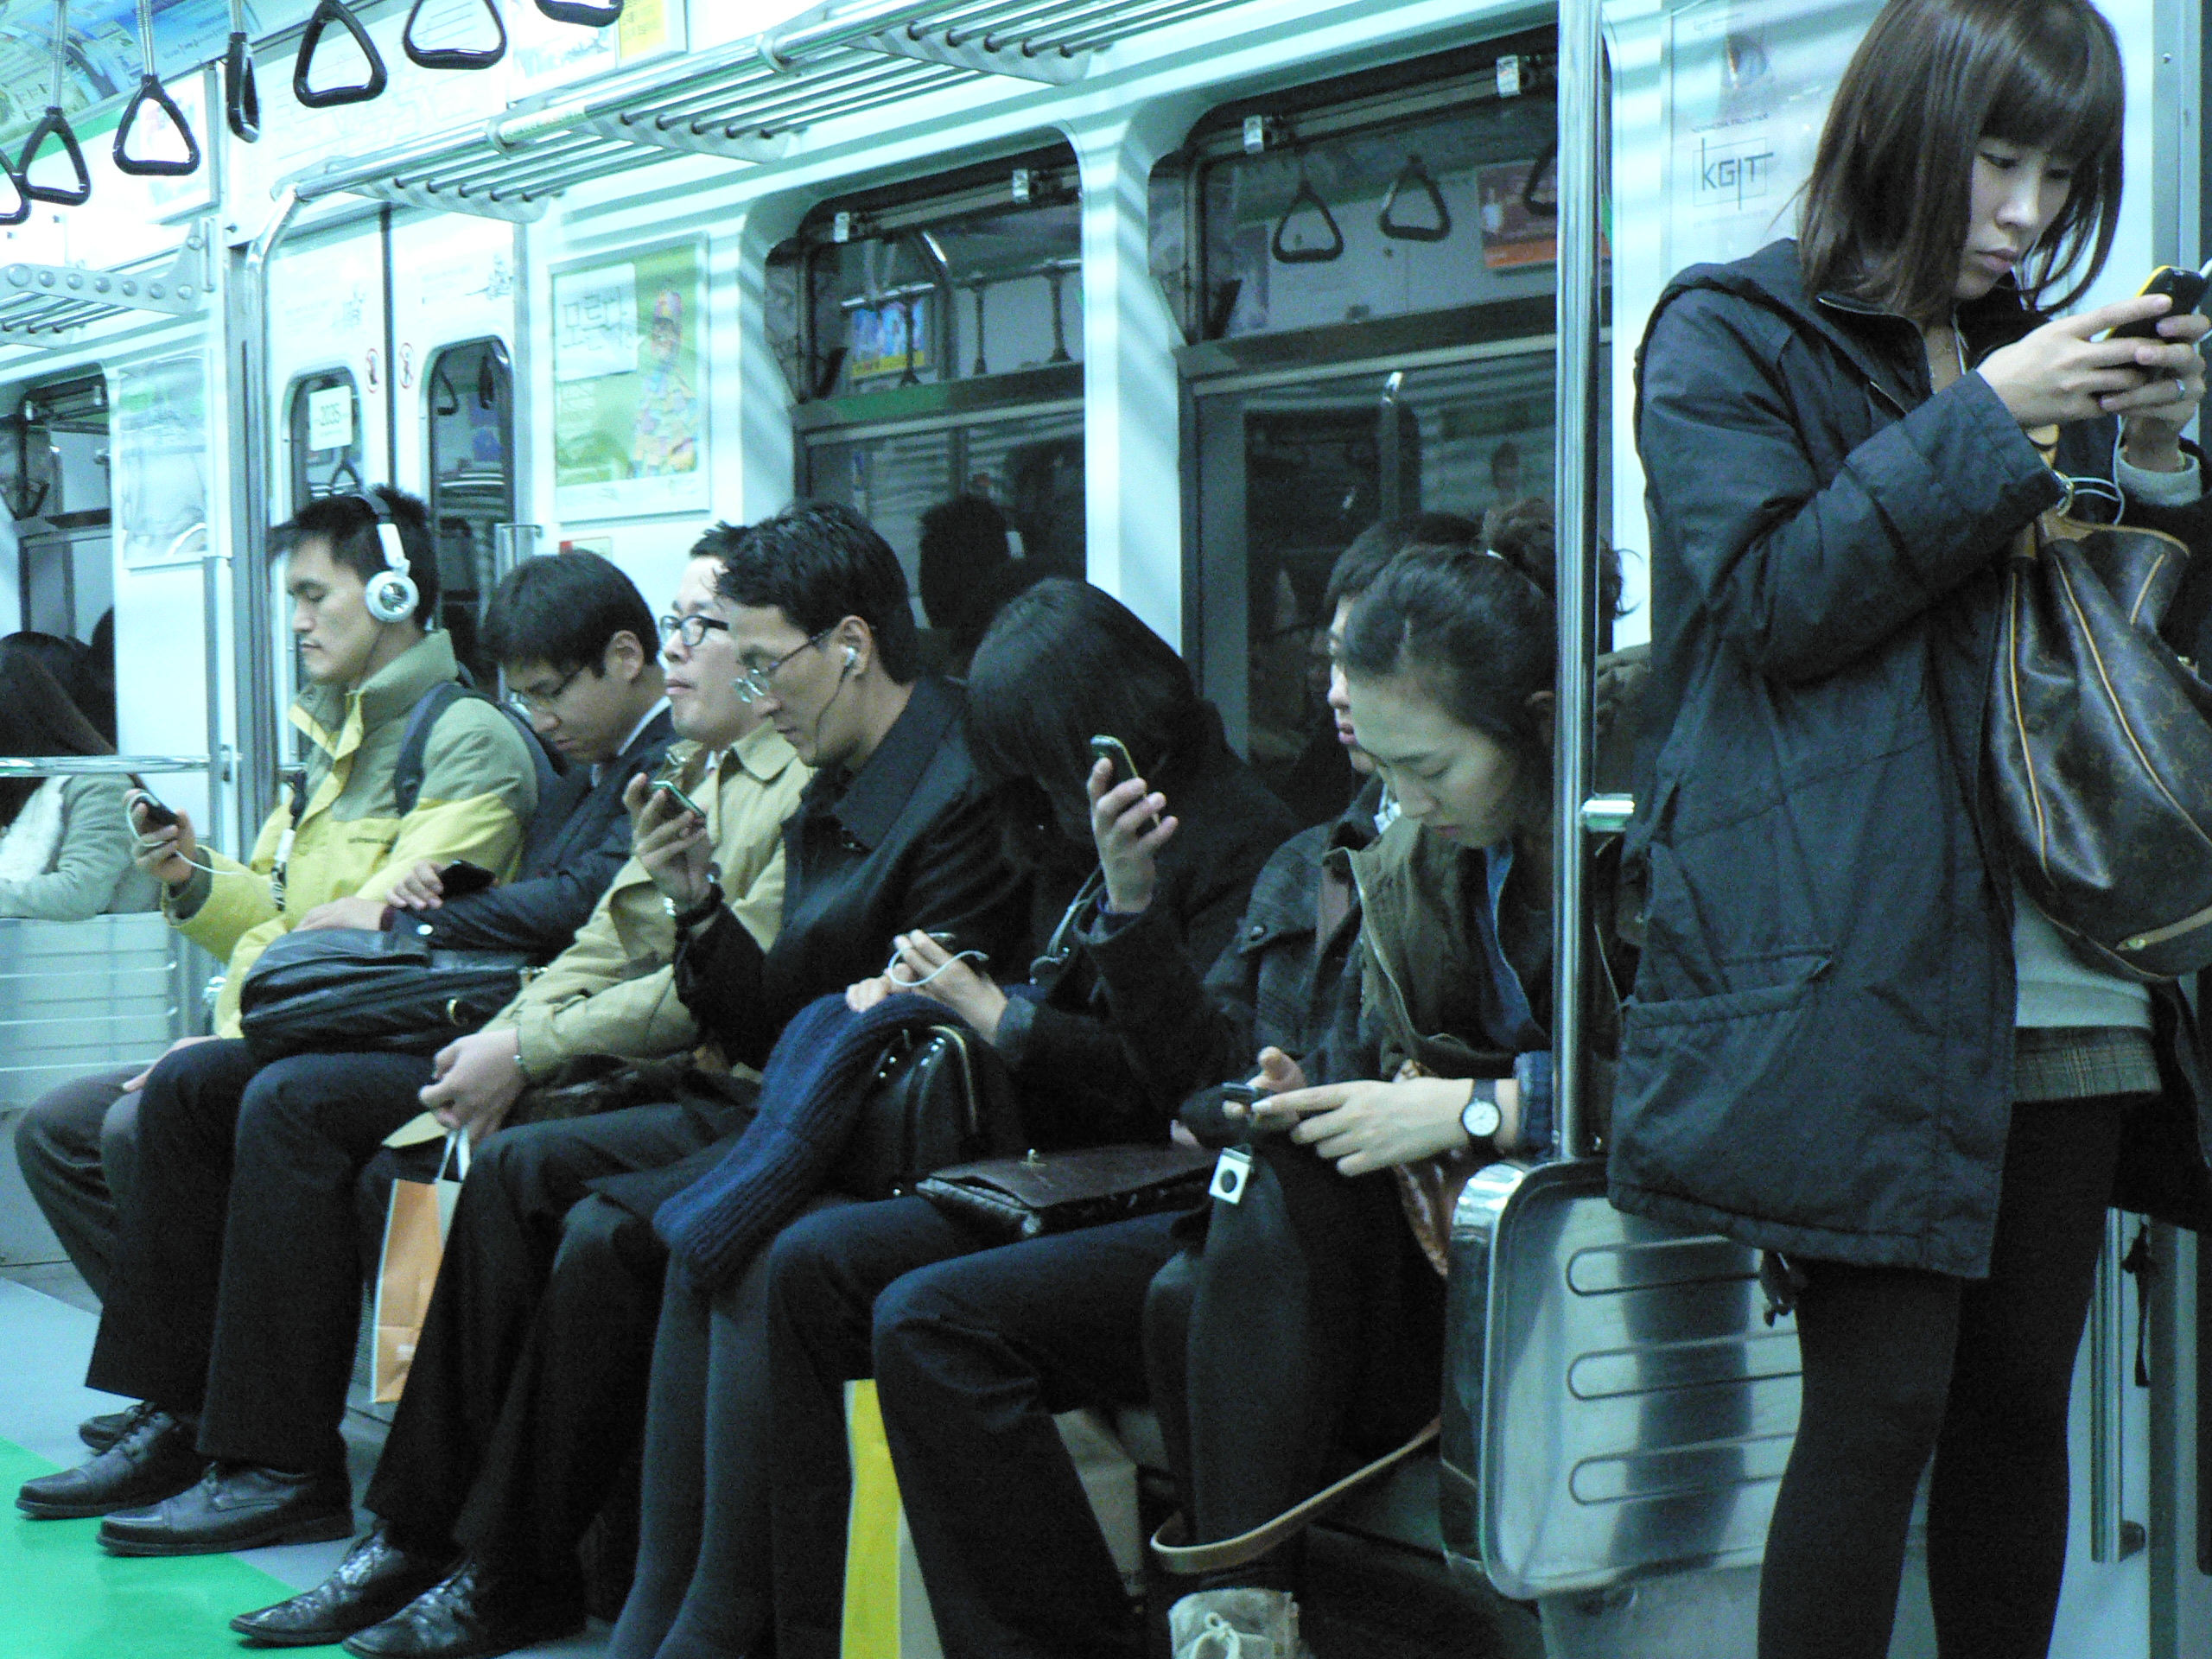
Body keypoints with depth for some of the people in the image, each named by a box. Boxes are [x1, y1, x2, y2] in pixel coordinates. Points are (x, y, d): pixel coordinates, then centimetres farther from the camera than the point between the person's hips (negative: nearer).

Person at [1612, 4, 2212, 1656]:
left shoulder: (2032, 353, 20)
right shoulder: (1732, 337, 2)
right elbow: (1772, 601, -11)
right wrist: (1989, 427, -14)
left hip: (2057, 982, 6)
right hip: (1864, 967, -6)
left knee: (2022, 1397, 8)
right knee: (1883, 1397, -8)